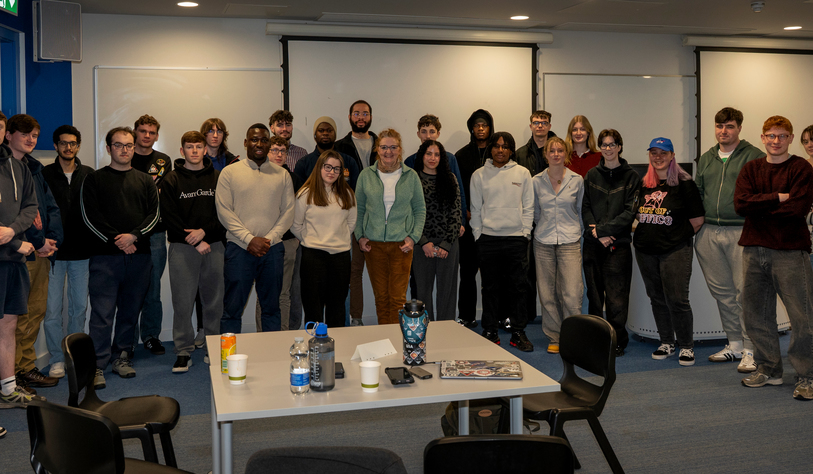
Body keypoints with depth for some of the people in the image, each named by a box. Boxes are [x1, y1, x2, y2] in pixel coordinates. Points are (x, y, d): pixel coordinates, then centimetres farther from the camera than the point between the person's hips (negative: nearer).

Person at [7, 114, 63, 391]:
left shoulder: (34, 167, 18)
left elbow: (51, 206, 14)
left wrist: (53, 239, -1)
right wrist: (38, 242, -11)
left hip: (40, 253, 8)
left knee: (37, 311, 11)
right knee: (17, 315, -4)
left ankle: (26, 368, 21)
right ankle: (12, 372, 5)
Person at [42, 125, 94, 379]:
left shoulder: (89, 175, 7)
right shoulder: (45, 174, 2)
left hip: (81, 252, 2)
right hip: (53, 251, -2)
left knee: (80, 306, 8)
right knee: (52, 309, -1)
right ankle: (57, 359, 11)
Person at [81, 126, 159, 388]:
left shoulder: (145, 181, 15)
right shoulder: (94, 180, 8)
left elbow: (154, 214, 6)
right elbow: (90, 217, -1)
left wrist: (134, 235, -10)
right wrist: (116, 241, -10)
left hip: (139, 255, 3)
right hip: (104, 255, -3)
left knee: (130, 310, 8)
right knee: (102, 312, -7)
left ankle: (121, 357, 19)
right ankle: (97, 366, -4)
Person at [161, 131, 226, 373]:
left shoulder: (218, 178, 8)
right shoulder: (171, 180, 3)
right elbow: (170, 218, -3)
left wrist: (205, 231, -11)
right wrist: (194, 242, -10)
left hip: (214, 246, 2)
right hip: (182, 247, -1)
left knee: (214, 301, 7)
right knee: (182, 302, -1)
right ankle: (183, 351, 9)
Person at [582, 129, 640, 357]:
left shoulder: (631, 176, 2)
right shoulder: (591, 175, 11)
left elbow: (630, 212, -5)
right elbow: (584, 208, 6)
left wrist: (603, 229, -11)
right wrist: (597, 233, -9)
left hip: (619, 244, -3)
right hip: (593, 244, 3)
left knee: (616, 295, -3)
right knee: (594, 293, 7)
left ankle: (617, 340, 8)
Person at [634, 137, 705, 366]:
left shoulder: (684, 183, -4)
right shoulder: (643, 184, 11)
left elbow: (697, 219, -3)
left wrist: (679, 236, 1)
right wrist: (643, 234, 12)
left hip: (675, 250, -5)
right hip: (645, 250, 5)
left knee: (677, 299, -7)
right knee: (657, 298, 11)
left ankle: (686, 346, 6)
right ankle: (666, 343, 23)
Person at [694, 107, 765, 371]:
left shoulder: (754, 156, 0)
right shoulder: (706, 159, 17)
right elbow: (697, 193, 22)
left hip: (741, 232, -6)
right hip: (709, 233, 6)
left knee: (745, 291, -7)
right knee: (721, 291, 11)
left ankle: (750, 350, 1)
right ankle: (734, 344, 23)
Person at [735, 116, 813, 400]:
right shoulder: (751, 169, 11)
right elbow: (740, 203, -4)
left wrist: (759, 207, -7)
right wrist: (778, 198, -11)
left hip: (790, 251, -5)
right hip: (754, 250, 5)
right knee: (755, 314, 11)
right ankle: (768, 369, 26)